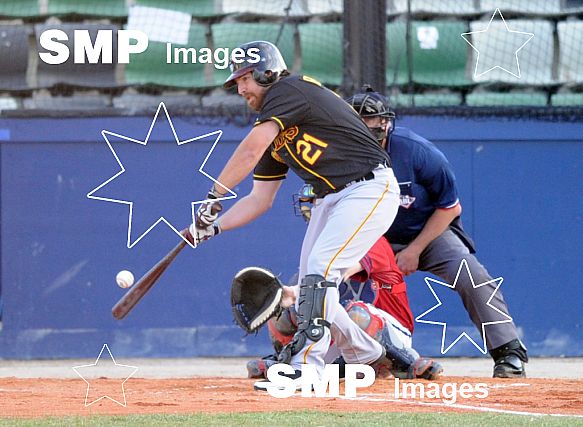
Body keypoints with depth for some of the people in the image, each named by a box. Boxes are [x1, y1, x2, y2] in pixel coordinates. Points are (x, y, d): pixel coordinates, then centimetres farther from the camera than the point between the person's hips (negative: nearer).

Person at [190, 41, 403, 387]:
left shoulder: (290, 90, -12)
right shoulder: (274, 133, 15)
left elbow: (252, 150, -23)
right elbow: (260, 200, 15)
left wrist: (214, 197, -23)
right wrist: (213, 227, 3)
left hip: (370, 188, -10)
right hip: (331, 199, 10)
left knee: (320, 268, -23)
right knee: (311, 290, 7)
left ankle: (306, 367, -27)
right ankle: (370, 355, 24)